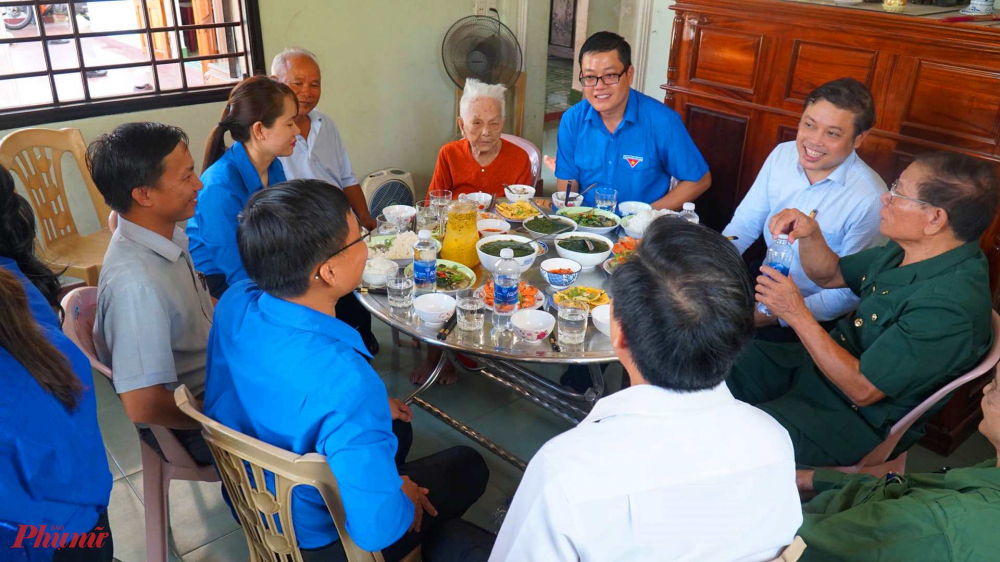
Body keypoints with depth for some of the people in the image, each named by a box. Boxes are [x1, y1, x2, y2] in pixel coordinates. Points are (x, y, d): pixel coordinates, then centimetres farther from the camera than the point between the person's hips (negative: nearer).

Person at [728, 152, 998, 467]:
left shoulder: (949, 306, -30)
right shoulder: (907, 249, -2)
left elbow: (862, 389, -27)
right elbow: (829, 275, 13)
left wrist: (797, 315, -25)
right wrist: (809, 233, -8)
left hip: (859, 419, -8)